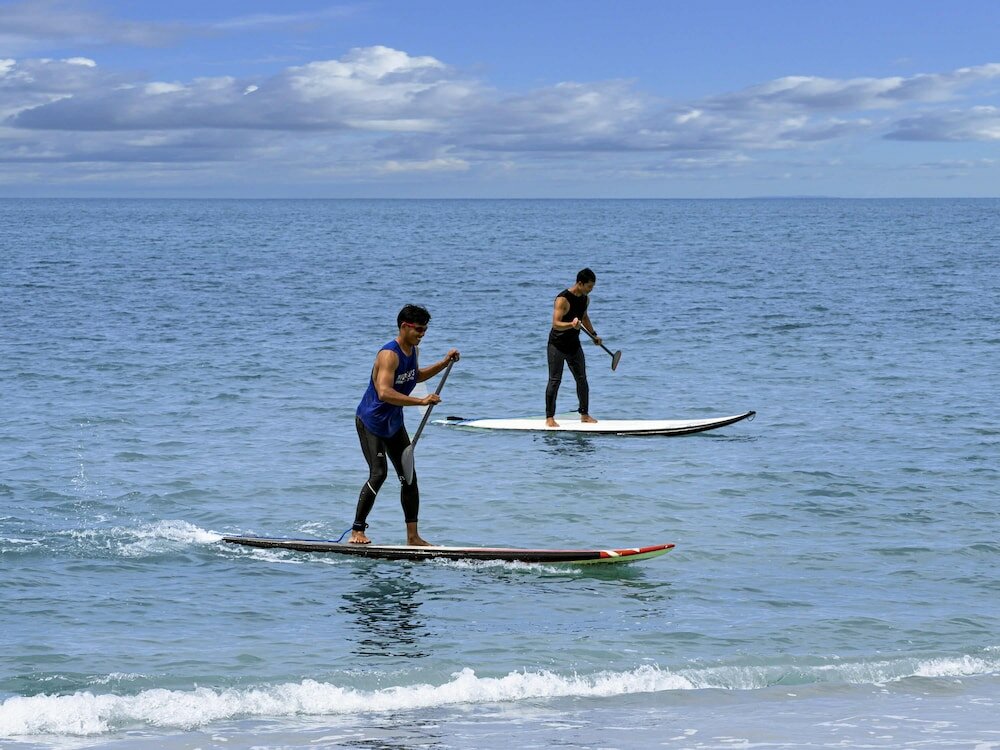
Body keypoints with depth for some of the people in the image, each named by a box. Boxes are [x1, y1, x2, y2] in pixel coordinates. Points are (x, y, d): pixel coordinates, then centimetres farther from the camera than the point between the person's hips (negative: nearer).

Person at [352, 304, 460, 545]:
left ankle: (412, 536, 11)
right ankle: (357, 532, -10)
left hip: (394, 423, 9)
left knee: (409, 477, 6)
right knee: (378, 474, -19)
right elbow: (384, 392, -39)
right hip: (370, 421, -9)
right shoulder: (389, 355, -26)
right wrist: (421, 401, -42)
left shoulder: (413, 350, 4)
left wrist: (443, 364, 13)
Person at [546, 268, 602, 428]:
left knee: (582, 379, 8)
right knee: (555, 381, -6)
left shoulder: (585, 298, 3)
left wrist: (593, 334, 24)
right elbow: (555, 324, -29)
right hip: (557, 345, -7)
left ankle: (584, 414, 19)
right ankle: (549, 417, -2)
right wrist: (571, 325, -46)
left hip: (574, 345, 7)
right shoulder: (563, 299, -22)